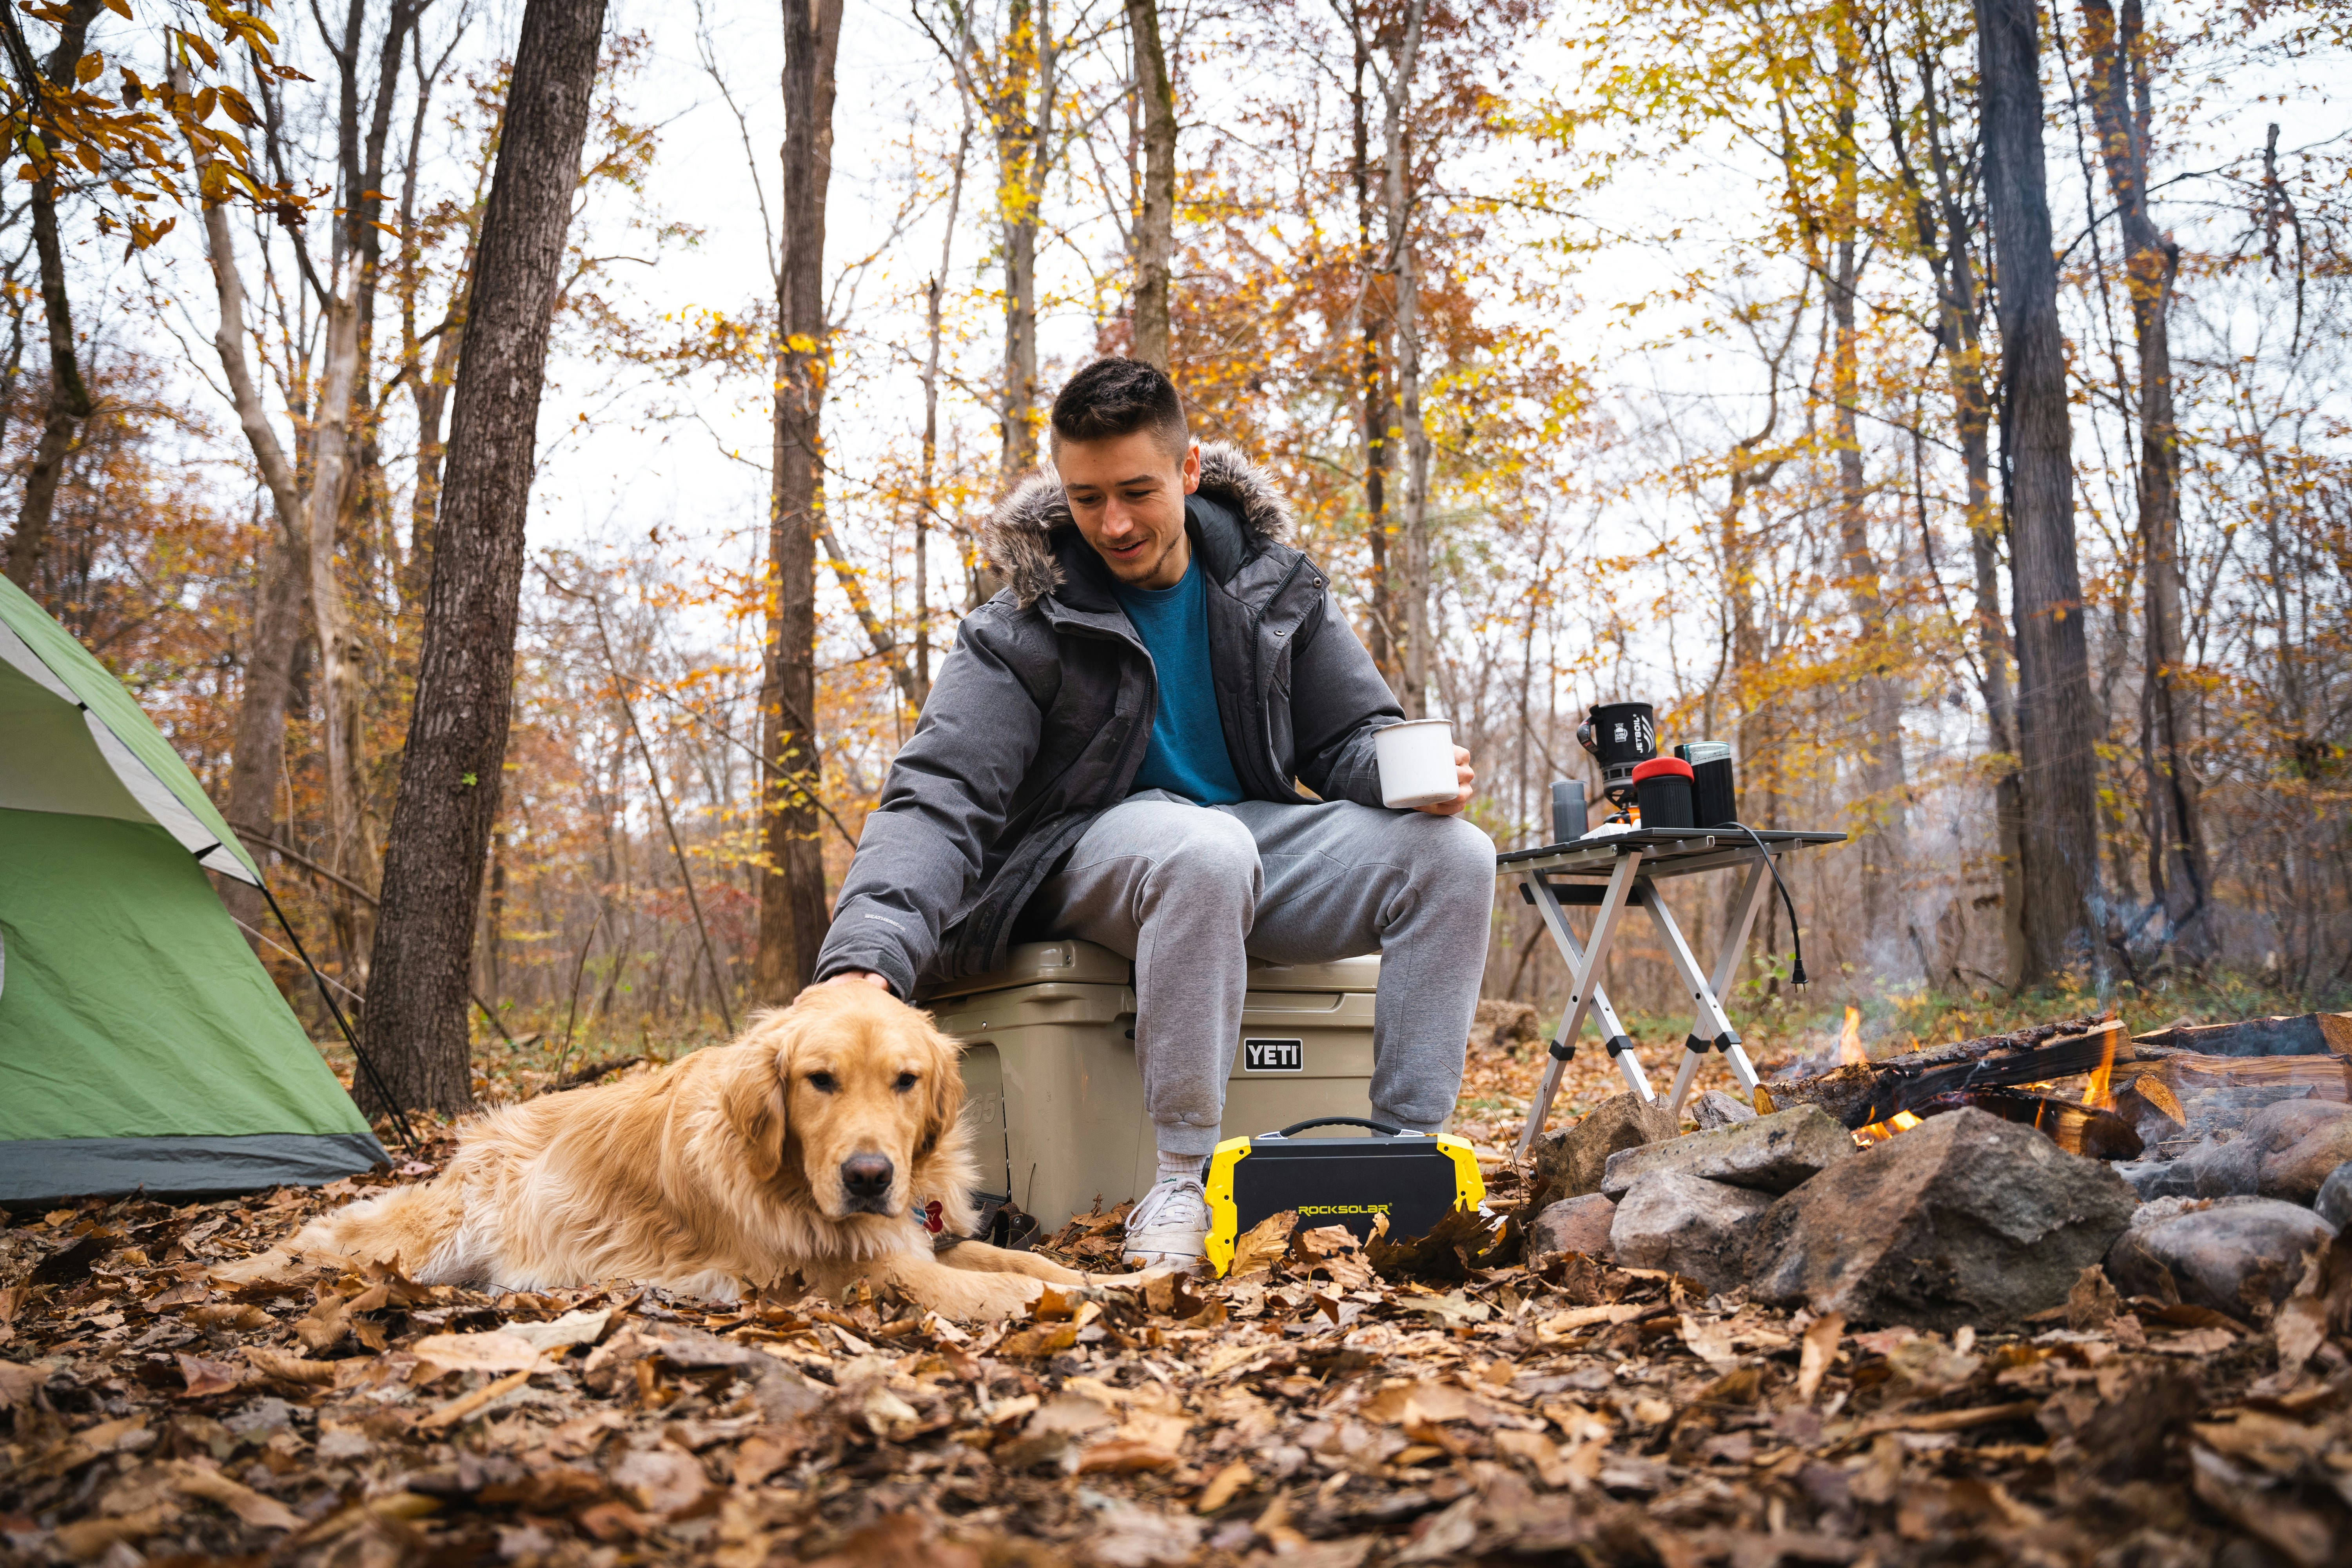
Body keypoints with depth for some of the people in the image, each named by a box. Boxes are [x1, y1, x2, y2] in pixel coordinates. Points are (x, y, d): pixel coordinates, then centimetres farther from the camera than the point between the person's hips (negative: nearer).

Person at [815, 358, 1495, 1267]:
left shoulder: (1272, 585, 2)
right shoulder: (1025, 626, -11)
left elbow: (1352, 738, 8)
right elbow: (939, 799, -20)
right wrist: (866, 960, -37)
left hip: (1253, 831, 5)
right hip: (1088, 854, -4)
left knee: (1452, 855, -18)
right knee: (1204, 847, -40)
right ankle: (1183, 1182, -29)